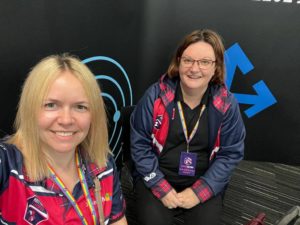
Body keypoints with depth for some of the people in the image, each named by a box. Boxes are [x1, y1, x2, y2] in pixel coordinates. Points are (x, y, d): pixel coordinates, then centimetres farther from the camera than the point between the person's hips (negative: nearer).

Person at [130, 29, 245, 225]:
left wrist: (199, 191, -11)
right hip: (157, 178, -1)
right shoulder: (156, 96, -12)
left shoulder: (227, 104, -8)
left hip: (204, 184, 1)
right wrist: (161, 188, -13)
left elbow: (231, 153, -3)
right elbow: (140, 144, -7)